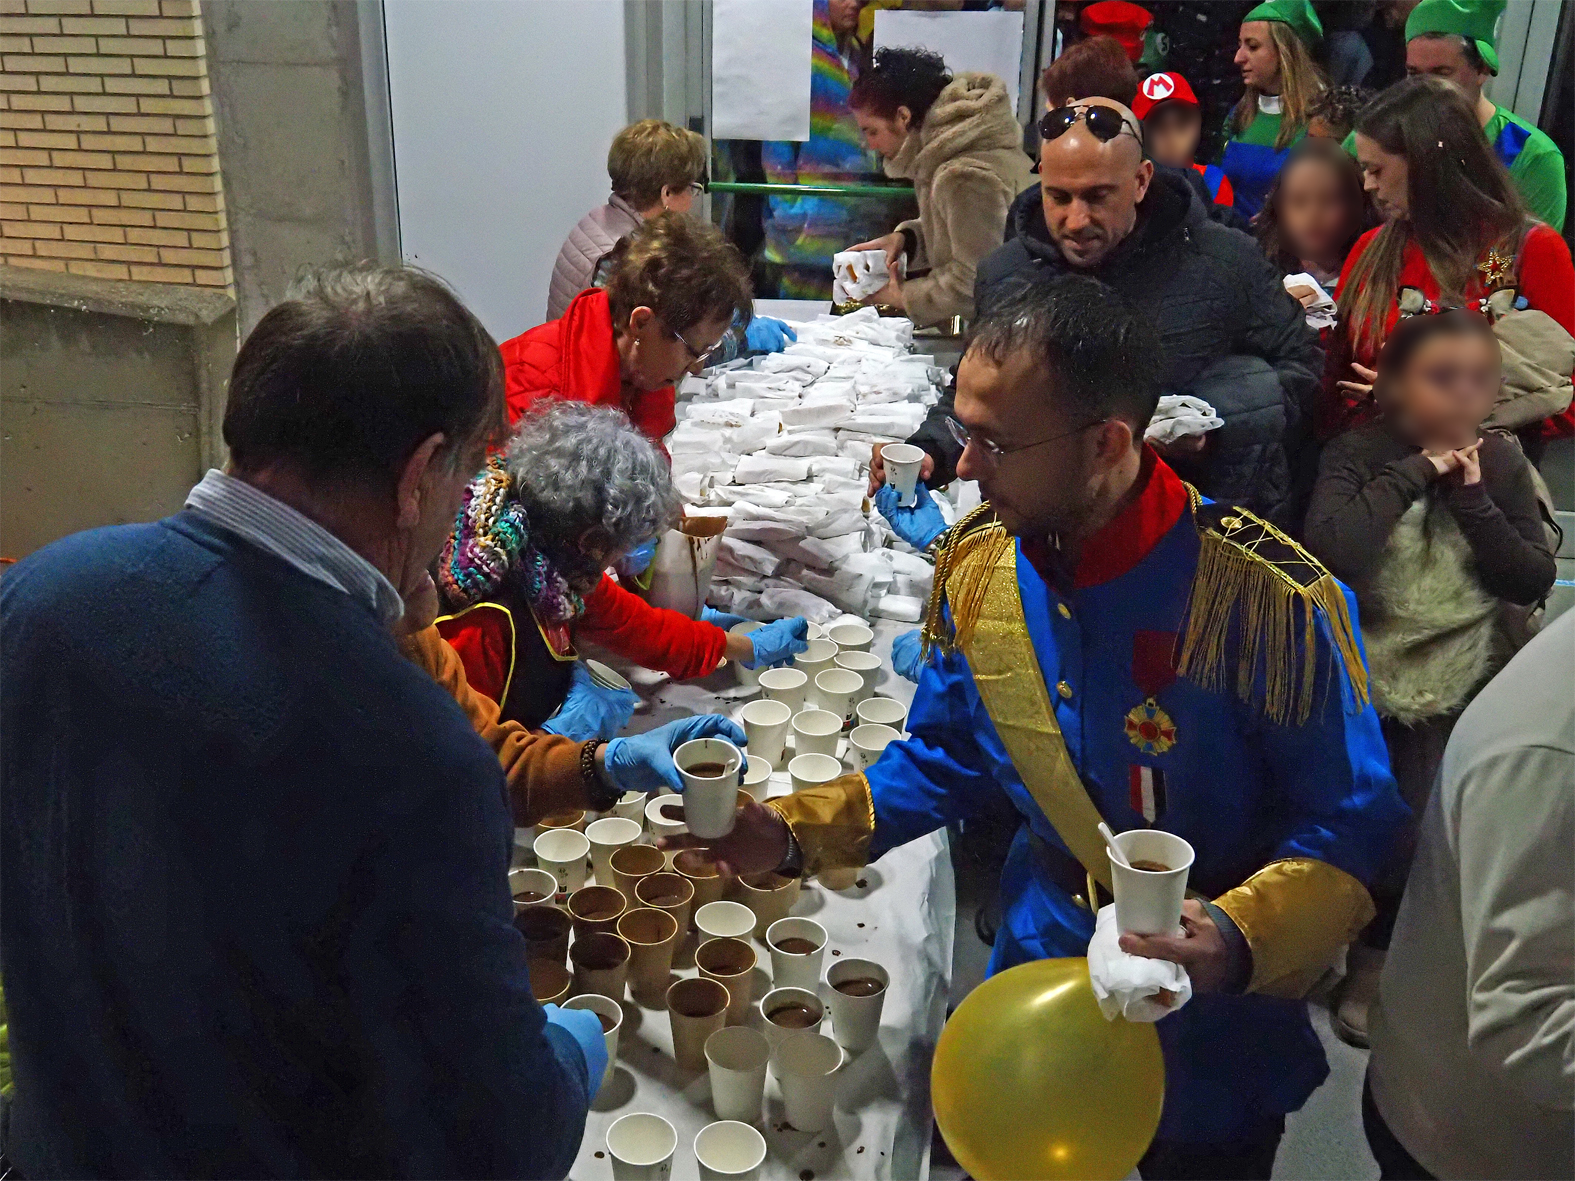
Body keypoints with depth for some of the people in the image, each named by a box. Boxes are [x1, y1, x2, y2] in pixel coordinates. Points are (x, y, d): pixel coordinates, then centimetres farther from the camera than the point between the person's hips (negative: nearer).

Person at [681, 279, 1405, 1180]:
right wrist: (795, 833, -10)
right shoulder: (978, 564, -11)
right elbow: (945, 758, 1)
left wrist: (1243, 937, -36)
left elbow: (1350, 822, -19)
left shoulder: (1270, 600, -28)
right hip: (1041, 968, 4)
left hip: (1214, 1035, -4)